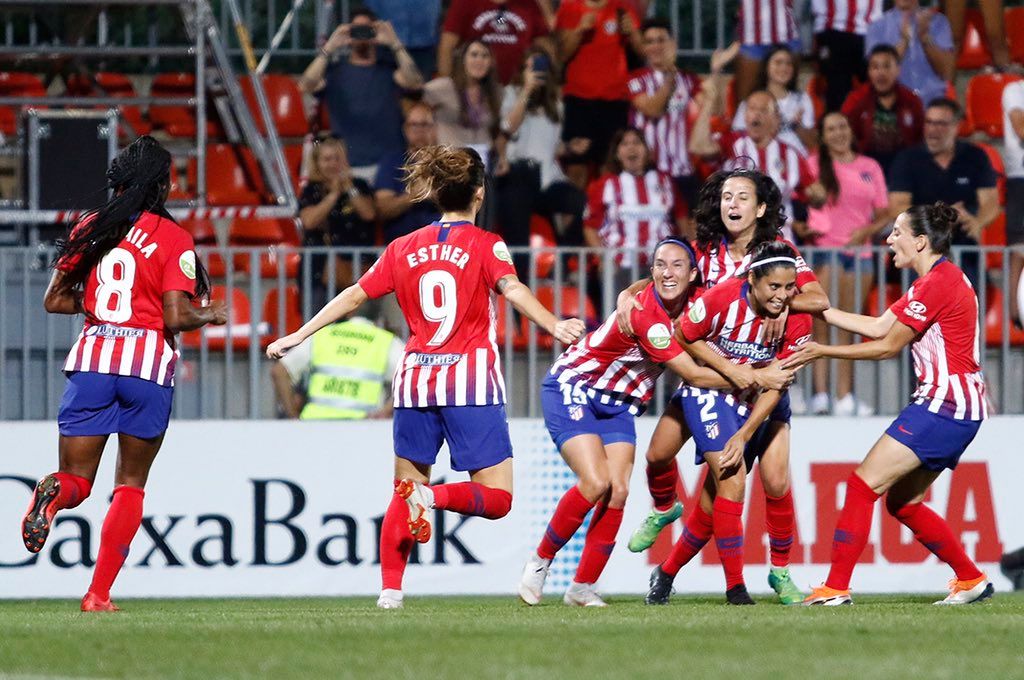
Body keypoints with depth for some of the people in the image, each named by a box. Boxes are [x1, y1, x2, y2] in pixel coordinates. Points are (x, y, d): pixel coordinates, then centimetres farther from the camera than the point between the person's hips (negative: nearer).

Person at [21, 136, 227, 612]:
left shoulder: (90, 229, 8)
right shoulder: (172, 238, -4)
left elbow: (54, 301, 11)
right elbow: (176, 318, -10)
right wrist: (210, 315, 10)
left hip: (92, 358, 2)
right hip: (148, 362, -2)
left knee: (77, 480, 8)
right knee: (131, 485, 12)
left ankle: (53, 493, -31)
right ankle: (99, 592, 4)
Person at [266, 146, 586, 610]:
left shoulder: (404, 249, 11)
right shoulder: (484, 245, 0)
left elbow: (354, 296, 11)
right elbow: (511, 288, -18)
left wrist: (298, 336, 18)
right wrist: (554, 326, -31)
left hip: (415, 382, 4)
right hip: (471, 382, -4)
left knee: (404, 492, 16)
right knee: (495, 498, -1)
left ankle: (390, 588, 5)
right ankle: (433, 497, -29)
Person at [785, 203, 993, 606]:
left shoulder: (938, 282, -15)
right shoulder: (938, 278, 17)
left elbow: (888, 346, -12)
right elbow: (879, 327, 17)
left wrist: (823, 351, -6)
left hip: (944, 404, -10)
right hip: (957, 407, 10)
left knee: (864, 484, -11)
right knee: (902, 502, 16)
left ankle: (836, 588, -14)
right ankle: (971, 580, 19)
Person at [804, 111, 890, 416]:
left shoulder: (870, 167, 14)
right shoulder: (815, 164, 5)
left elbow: (884, 214, 13)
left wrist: (868, 229, -7)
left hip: (859, 251, 4)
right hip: (825, 248, -4)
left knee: (848, 328, 5)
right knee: (822, 322, -10)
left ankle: (845, 396, 6)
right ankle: (820, 393, -13)